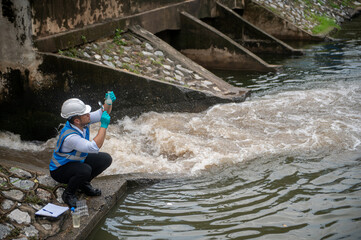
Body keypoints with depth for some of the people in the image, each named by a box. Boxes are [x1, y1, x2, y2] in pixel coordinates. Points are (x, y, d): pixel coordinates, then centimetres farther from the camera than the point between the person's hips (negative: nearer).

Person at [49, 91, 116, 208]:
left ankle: (84, 184, 14)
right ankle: (68, 194, -8)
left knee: (106, 159, -4)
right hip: (60, 169, -8)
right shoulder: (70, 136, -38)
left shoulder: (82, 121, -15)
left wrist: (109, 102, -26)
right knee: (85, 170, -38)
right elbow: (94, 147, -44)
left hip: (78, 160, 8)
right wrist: (104, 125, -40)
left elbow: (103, 113, -5)